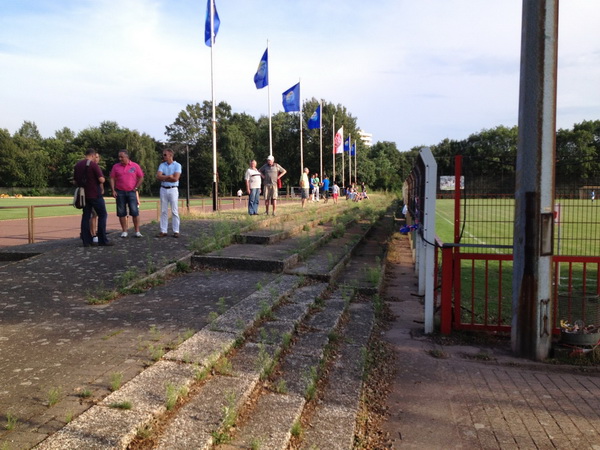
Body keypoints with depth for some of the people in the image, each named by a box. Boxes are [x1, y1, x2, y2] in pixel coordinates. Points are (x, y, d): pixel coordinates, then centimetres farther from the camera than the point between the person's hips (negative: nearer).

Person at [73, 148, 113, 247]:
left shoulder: (77, 165, 9)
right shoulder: (93, 165, -12)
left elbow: (75, 181, 14)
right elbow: (101, 179, -18)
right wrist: (103, 179, 4)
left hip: (84, 194, 7)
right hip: (95, 194, -6)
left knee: (86, 216, 8)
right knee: (102, 215, 1)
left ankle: (86, 241, 6)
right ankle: (102, 240, -3)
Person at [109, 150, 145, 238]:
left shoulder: (135, 166, 1)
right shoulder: (116, 167, 5)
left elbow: (141, 177, 5)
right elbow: (112, 179, 5)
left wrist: (136, 188, -2)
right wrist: (113, 190, -4)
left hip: (131, 192, -2)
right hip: (120, 192, 2)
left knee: (135, 212, -6)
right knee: (121, 213, 3)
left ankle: (137, 231, -1)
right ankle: (124, 231, 12)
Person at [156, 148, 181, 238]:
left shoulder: (177, 165, -2)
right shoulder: (162, 165, 9)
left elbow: (175, 178, -14)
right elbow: (158, 177, -5)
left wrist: (163, 178, -7)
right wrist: (169, 176, -13)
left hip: (173, 189, -4)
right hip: (163, 189, 4)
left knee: (174, 211, -2)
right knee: (163, 211, 4)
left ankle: (176, 231, 2)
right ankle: (163, 231, 7)